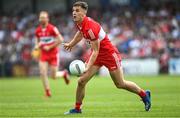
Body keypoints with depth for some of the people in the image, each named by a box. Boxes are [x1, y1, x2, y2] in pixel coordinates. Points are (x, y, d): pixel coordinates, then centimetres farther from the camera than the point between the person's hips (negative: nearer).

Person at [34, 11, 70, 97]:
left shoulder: (52, 28, -15)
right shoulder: (38, 30, 1)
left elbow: (60, 40, -15)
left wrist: (49, 47, -16)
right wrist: (37, 46, -3)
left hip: (53, 54, -4)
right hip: (43, 54, 4)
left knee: (53, 76, 0)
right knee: (42, 73, -13)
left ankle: (64, 73, 34)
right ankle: (47, 92, 2)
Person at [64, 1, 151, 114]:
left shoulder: (90, 27, -31)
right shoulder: (80, 23, -5)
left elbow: (95, 51, -29)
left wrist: (87, 68, -37)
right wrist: (71, 44, 31)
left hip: (109, 54, -8)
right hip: (97, 54, 8)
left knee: (120, 84, 5)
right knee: (81, 81, -4)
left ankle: (144, 94, 26)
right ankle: (77, 108, 8)